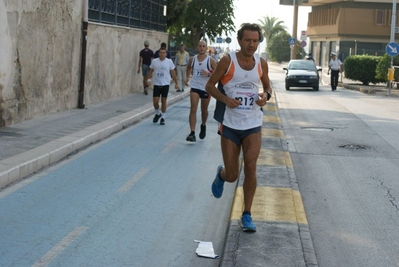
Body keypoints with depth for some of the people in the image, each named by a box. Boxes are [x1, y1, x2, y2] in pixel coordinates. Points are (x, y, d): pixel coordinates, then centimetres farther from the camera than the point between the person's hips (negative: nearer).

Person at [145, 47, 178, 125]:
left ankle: (162, 117, 15)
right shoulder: (154, 61, 0)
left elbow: (173, 73, 3)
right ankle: (157, 113, 23)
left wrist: (176, 82, 3)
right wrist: (148, 79, -6)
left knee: (163, 101, 2)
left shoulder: (169, 62, -2)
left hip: (165, 84, -1)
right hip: (156, 84, 1)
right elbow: (150, 71, 7)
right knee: (155, 101, -5)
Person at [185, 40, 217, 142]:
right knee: (193, 109, -13)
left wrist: (208, 74, -22)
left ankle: (203, 126, 45)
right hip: (195, 87, 1)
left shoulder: (211, 60, -7)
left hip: (206, 88, -1)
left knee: (204, 110, 15)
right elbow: (189, 68, 25)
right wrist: (187, 77, 10)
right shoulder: (192, 59, 3)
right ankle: (192, 133, -17)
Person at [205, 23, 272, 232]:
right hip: (230, 125, -2)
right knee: (232, 175, 2)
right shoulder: (227, 61, -8)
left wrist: (266, 95, -8)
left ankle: (247, 215, 4)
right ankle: (221, 175, 42)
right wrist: (226, 99, -20)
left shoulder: (261, 63, 1)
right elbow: (210, 86, -2)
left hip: (253, 125, 2)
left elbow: (267, 86, 16)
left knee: (250, 168, -10)